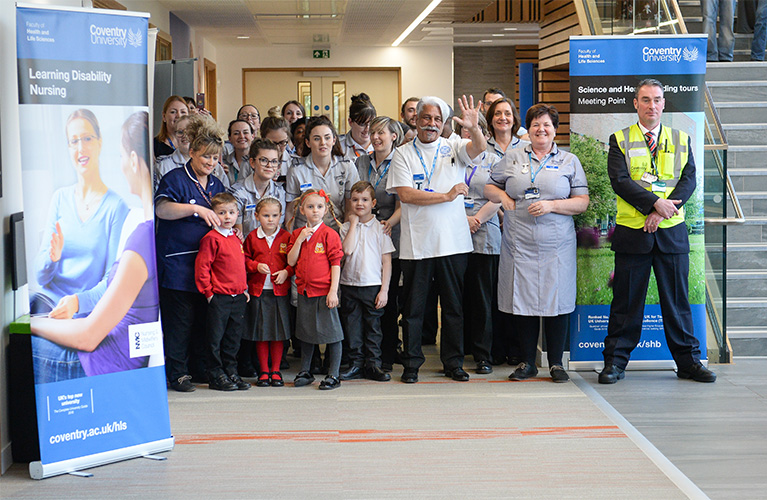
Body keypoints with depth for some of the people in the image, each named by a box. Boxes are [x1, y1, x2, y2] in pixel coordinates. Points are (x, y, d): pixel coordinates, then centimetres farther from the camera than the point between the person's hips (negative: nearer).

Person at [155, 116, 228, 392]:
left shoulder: (216, 185, 16)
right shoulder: (175, 178, -7)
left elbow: (222, 218, 27)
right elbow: (161, 209, -24)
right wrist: (197, 209, -31)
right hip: (178, 263, -7)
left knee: (206, 318, 11)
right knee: (178, 319, -4)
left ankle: (202, 365, 23)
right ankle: (177, 372, 3)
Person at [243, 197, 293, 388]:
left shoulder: (286, 237, 1)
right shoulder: (252, 237, 3)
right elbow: (245, 259, 9)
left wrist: (286, 272, -11)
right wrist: (256, 266, -9)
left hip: (280, 290, 0)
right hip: (258, 291, 1)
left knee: (279, 332, 4)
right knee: (260, 333, 5)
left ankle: (275, 371, 15)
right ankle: (264, 371, 15)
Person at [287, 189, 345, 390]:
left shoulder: (329, 234, -7)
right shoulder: (297, 234, 8)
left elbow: (336, 264, -8)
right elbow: (291, 261, 3)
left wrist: (333, 291, -13)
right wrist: (299, 240, -9)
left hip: (324, 291, -5)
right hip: (304, 291, 5)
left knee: (331, 332, -1)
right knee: (306, 333, 15)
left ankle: (333, 375, 7)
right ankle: (305, 372, 27)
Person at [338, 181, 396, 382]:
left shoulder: (380, 228, 1)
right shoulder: (346, 227, 6)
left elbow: (387, 262, 0)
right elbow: (347, 250, -14)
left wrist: (384, 290, -7)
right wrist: (354, 223, -7)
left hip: (373, 285, -2)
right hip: (350, 285, 2)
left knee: (373, 326, 3)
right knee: (353, 327, 6)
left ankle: (373, 364, 10)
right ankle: (356, 364, 15)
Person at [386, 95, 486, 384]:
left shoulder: (453, 147, 7)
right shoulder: (403, 154, 2)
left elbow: (479, 148, -14)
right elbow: (405, 194, -9)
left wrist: (474, 127, -35)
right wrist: (447, 196, -12)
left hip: (453, 241, 1)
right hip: (416, 244, -1)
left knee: (454, 305, 9)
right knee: (413, 307, 6)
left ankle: (453, 362, 19)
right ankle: (411, 363, 16)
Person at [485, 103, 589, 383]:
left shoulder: (569, 161, 8)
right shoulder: (512, 158, 12)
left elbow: (582, 202, 2)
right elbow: (489, 187, 20)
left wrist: (551, 205, -11)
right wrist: (502, 197, -1)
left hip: (556, 245, -1)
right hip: (519, 243, 1)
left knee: (557, 301, -1)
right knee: (522, 299, 3)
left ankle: (556, 363, 10)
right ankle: (527, 362, 14)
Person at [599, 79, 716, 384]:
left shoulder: (681, 140, 11)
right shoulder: (620, 140, 4)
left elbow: (688, 180, 1)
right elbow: (620, 180, -8)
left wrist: (662, 212, -13)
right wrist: (655, 203, -18)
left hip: (671, 232, 2)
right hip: (632, 232, -2)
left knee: (677, 298, 7)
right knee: (626, 300, 3)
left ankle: (688, 361, 15)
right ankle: (615, 361, 10)